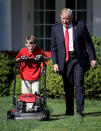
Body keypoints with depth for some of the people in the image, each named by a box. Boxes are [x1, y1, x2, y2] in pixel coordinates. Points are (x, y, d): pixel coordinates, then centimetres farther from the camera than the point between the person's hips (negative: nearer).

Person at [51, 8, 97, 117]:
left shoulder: (80, 25, 1)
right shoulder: (55, 28, 6)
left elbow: (88, 43, 4)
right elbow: (53, 47, 7)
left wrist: (93, 58, 0)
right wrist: (55, 63, -2)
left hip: (78, 59, -2)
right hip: (64, 61, 2)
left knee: (79, 84, -11)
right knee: (68, 87, 5)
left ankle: (80, 110, -8)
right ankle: (69, 111, 13)